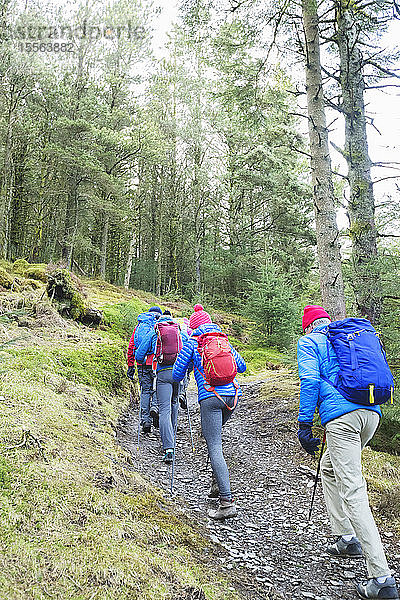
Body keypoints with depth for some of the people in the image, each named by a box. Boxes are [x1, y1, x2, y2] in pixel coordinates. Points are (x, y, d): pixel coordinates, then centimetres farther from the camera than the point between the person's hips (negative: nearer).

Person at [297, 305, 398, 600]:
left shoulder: (309, 342, 7)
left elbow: (310, 381, -7)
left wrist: (304, 424, -7)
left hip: (341, 416, -8)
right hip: (371, 413, 8)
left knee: (353, 492, -6)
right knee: (329, 469, 26)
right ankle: (347, 538, 28)